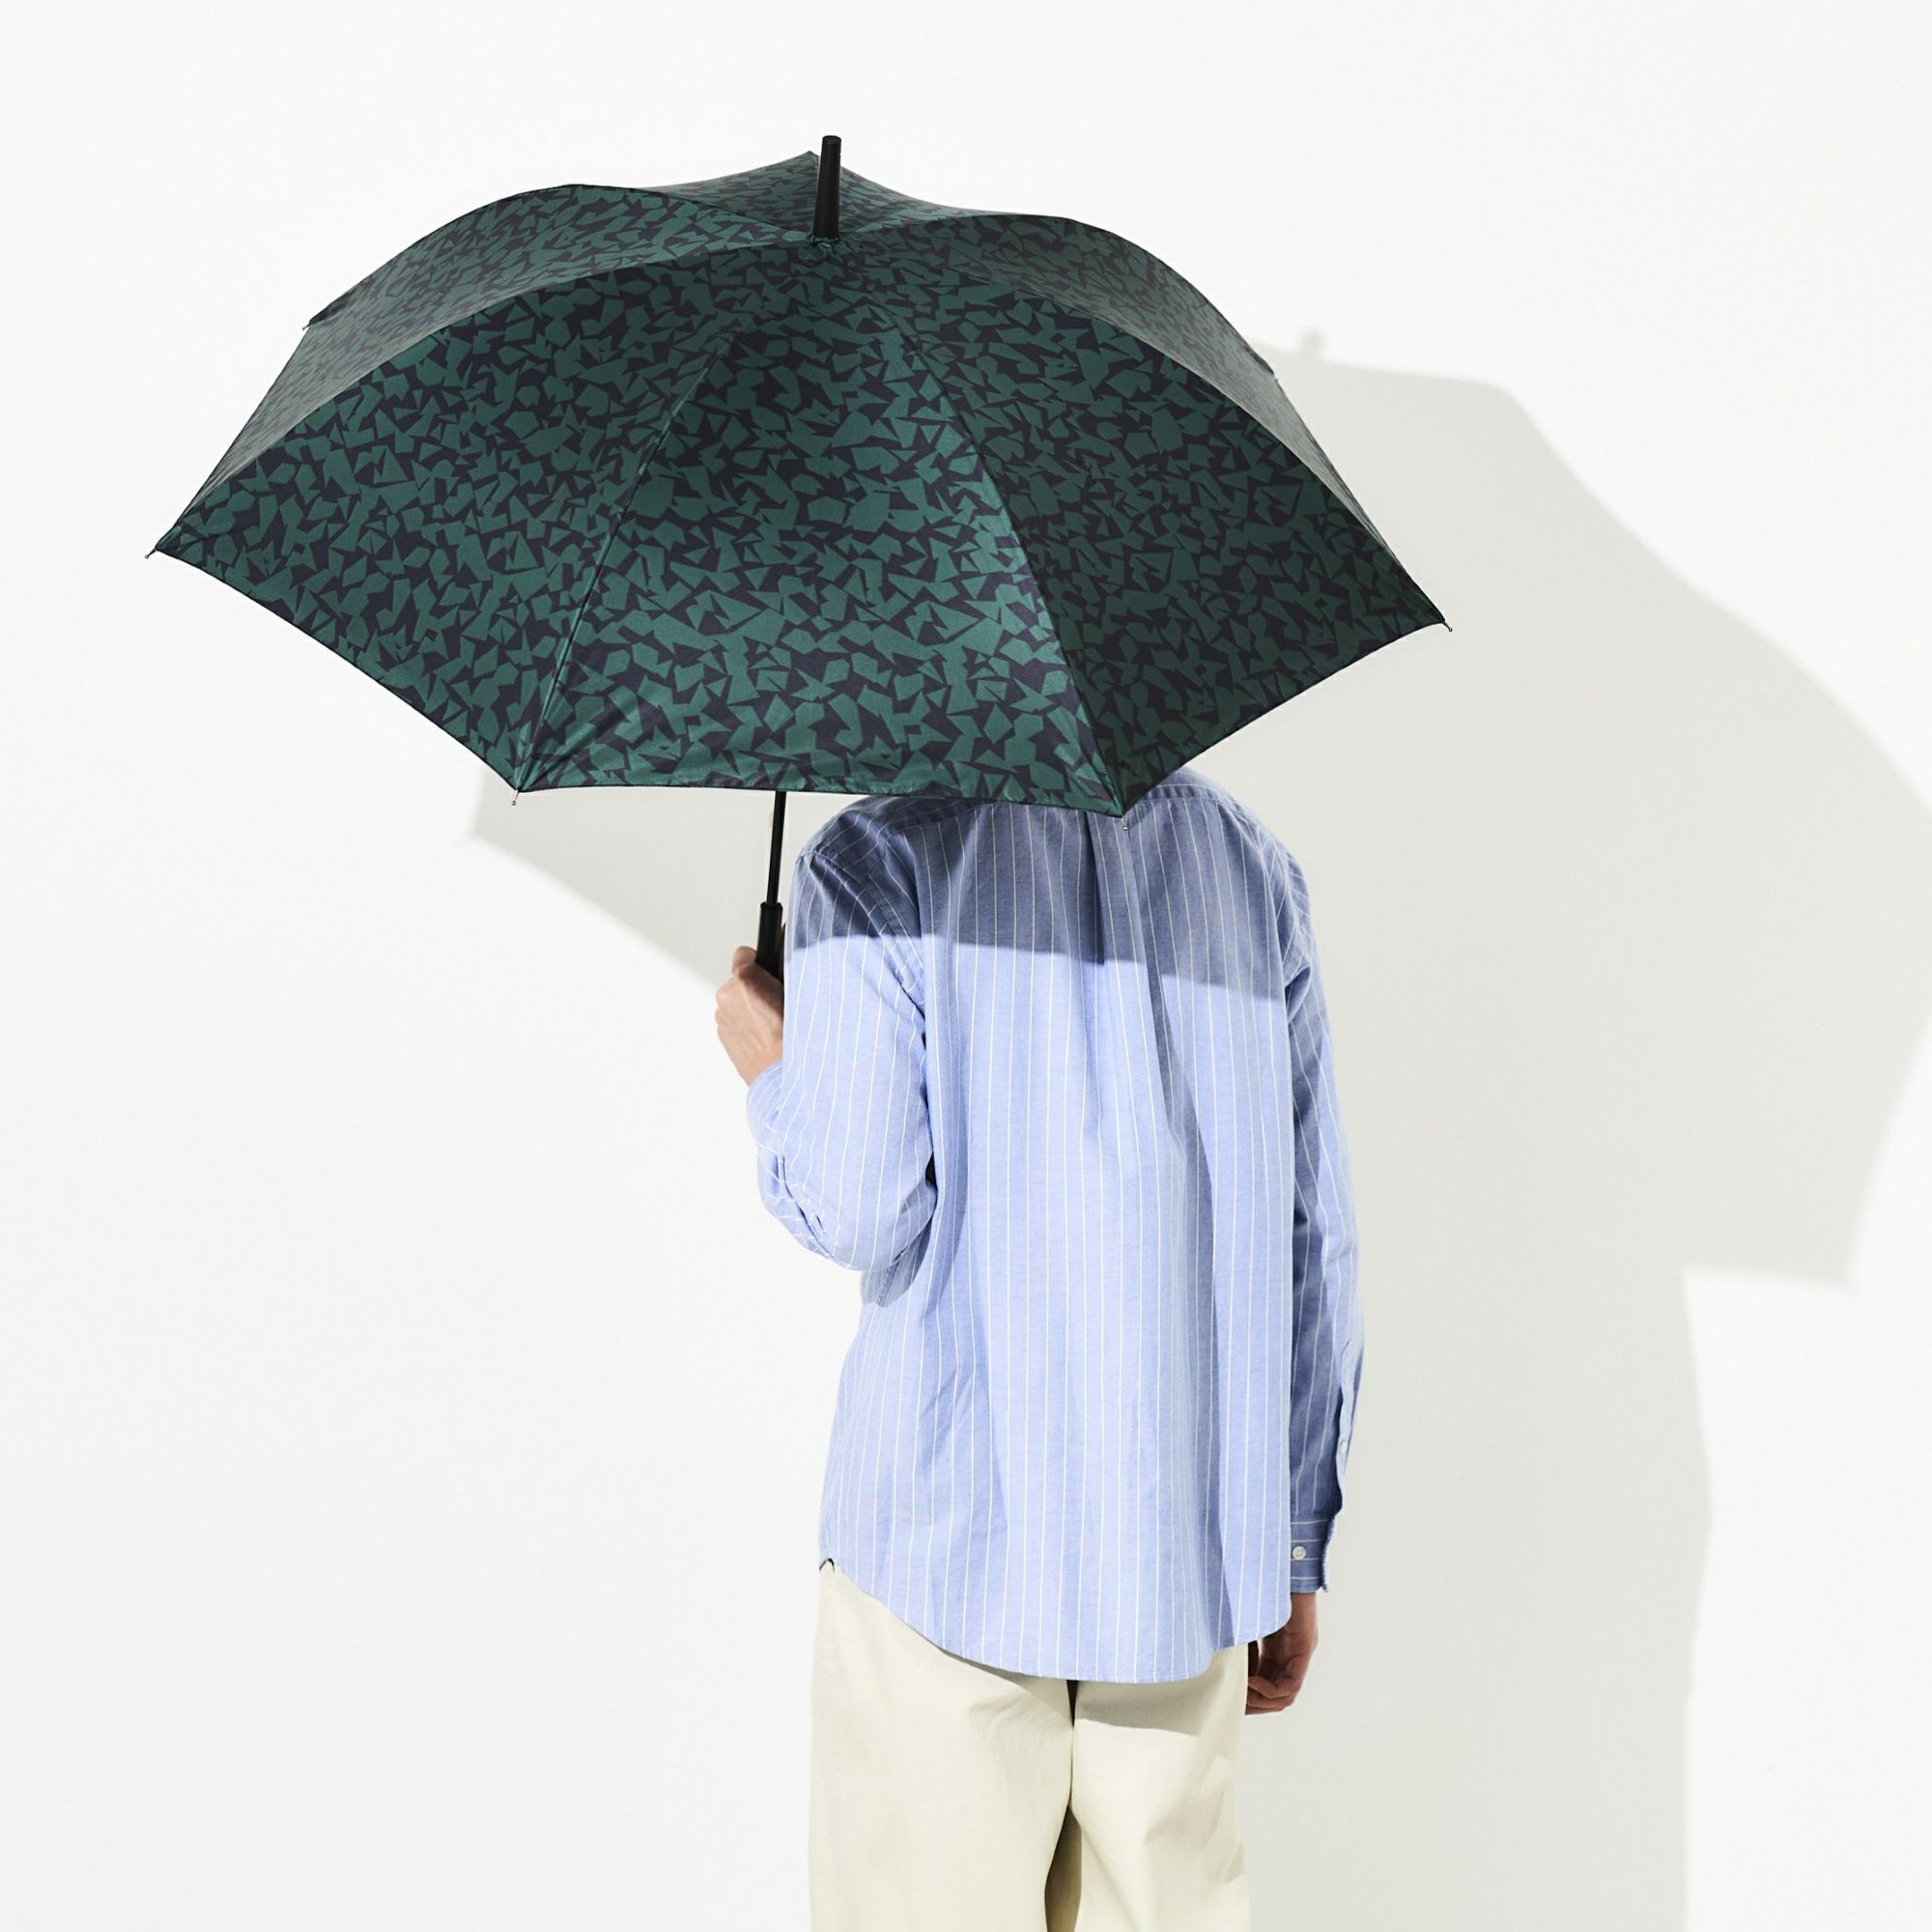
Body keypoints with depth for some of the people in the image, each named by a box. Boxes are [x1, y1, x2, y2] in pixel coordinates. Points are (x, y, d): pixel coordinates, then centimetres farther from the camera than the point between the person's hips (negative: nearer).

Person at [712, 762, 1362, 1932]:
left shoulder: (876, 860, -5)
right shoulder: (1251, 858, 9)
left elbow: (860, 1211, -14)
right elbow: (1316, 1234, 8)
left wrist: (774, 1076, 8)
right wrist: (1296, 1547, 14)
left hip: (952, 1522, -4)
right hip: (1193, 1529, 5)